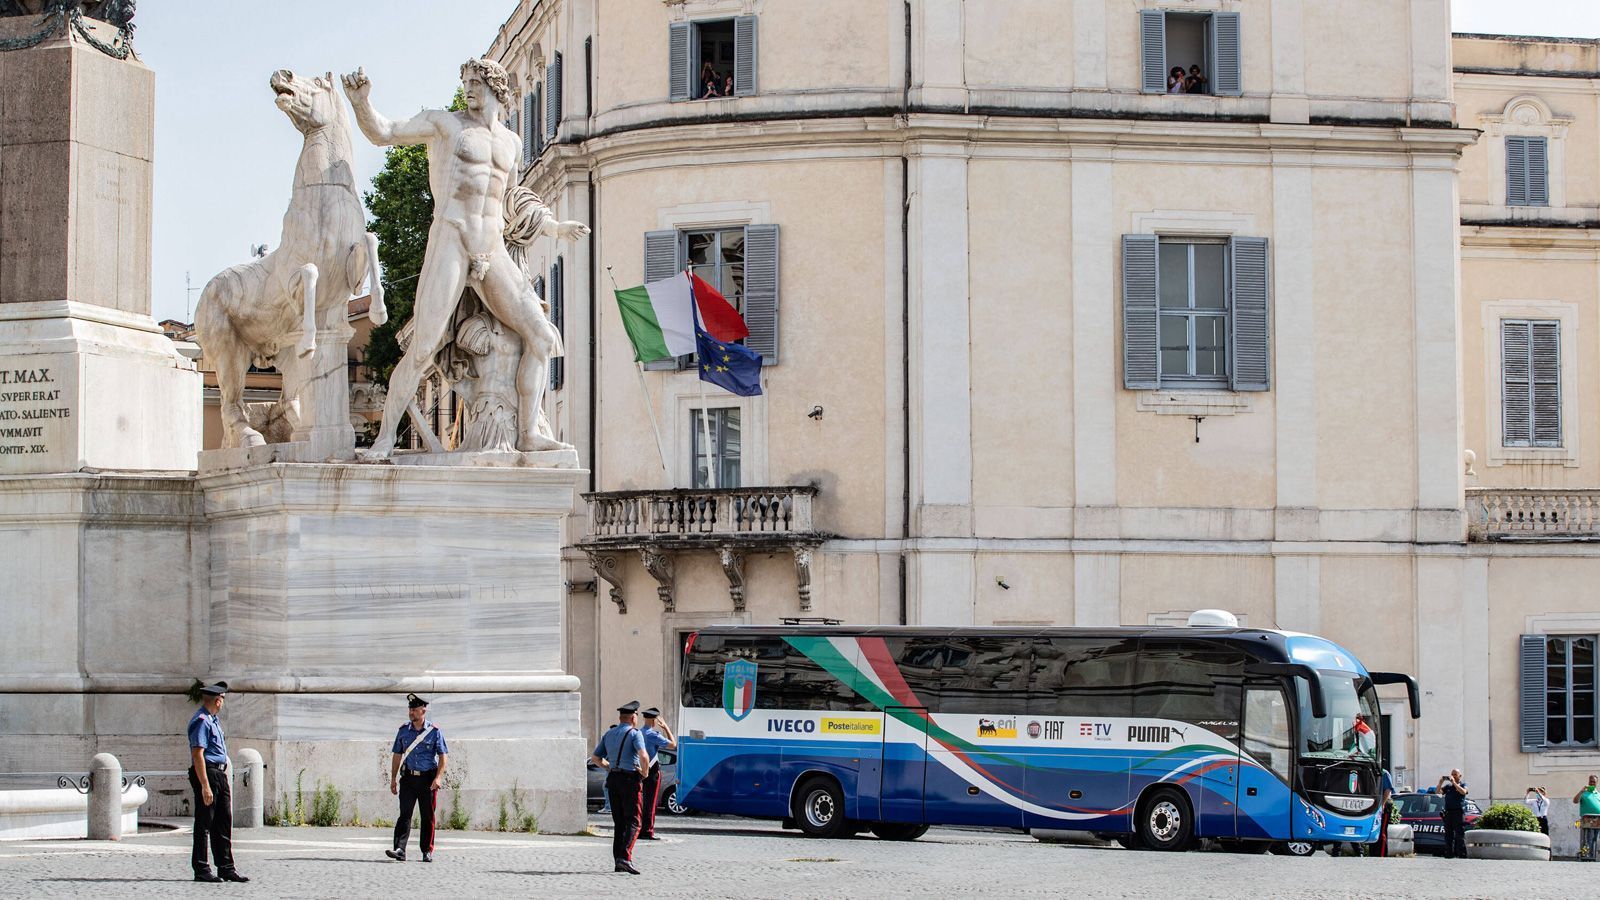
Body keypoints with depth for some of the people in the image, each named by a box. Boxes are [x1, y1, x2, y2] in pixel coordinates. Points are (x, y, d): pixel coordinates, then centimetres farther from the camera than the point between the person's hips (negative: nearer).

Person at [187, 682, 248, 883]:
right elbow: (198, 755, -20)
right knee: (204, 825, -3)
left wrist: (225, 780, 23)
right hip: (206, 774, -10)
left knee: (224, 823, 10)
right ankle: (201, 870, 2)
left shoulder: (214, 720, 18)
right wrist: (205, 786, -24)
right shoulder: (201, 721, -13)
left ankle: (226, 868, 15)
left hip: (220, 775, 10)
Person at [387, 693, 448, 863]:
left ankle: (427, 851, 14)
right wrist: (393, 778, 9)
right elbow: (397, 755, 14)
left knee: (428, 816, 4)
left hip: (428, 779, -2)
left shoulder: (434, 731, -2)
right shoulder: (403, 730, 7)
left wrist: (438, 777, -15)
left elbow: (443, 756, -3)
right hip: (408, 777, 2)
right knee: (404, 814, -9)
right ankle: (400, 850, -17)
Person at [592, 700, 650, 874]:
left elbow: (596, 758, 17)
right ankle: (625, 858, -21)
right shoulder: (634, 734, -7)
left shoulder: (608, 735, 14)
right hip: (630, 779, -6)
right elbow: (643, 756, -22)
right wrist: (644, 772, -8)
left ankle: (618, 861, 9)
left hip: (612, 780, 6)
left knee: (619, 822, 12)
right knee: (633, 822, -5)